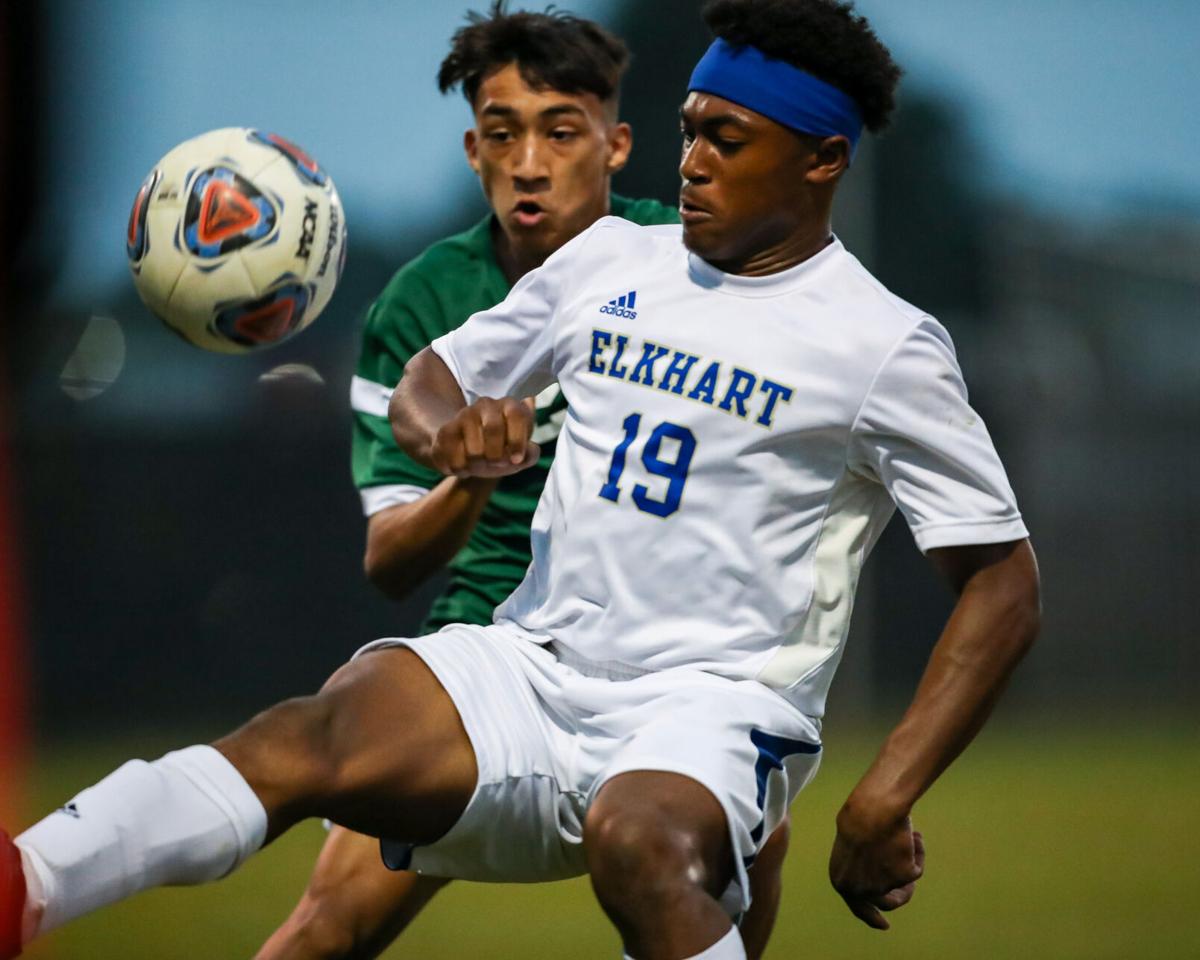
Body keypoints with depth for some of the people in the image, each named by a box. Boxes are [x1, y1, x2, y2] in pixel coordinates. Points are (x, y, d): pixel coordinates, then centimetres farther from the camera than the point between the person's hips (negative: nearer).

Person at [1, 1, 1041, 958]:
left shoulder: (884, 346, -2)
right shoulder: (611, 260, 14)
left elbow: (1003, 584, -1)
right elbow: (431, 376, 26)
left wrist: (883, 801, -11)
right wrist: (446, 430, -2)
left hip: (711, 710, -4)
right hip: (532, 674, 4)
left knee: (639, 841, -40)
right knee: (315, 736, -25)